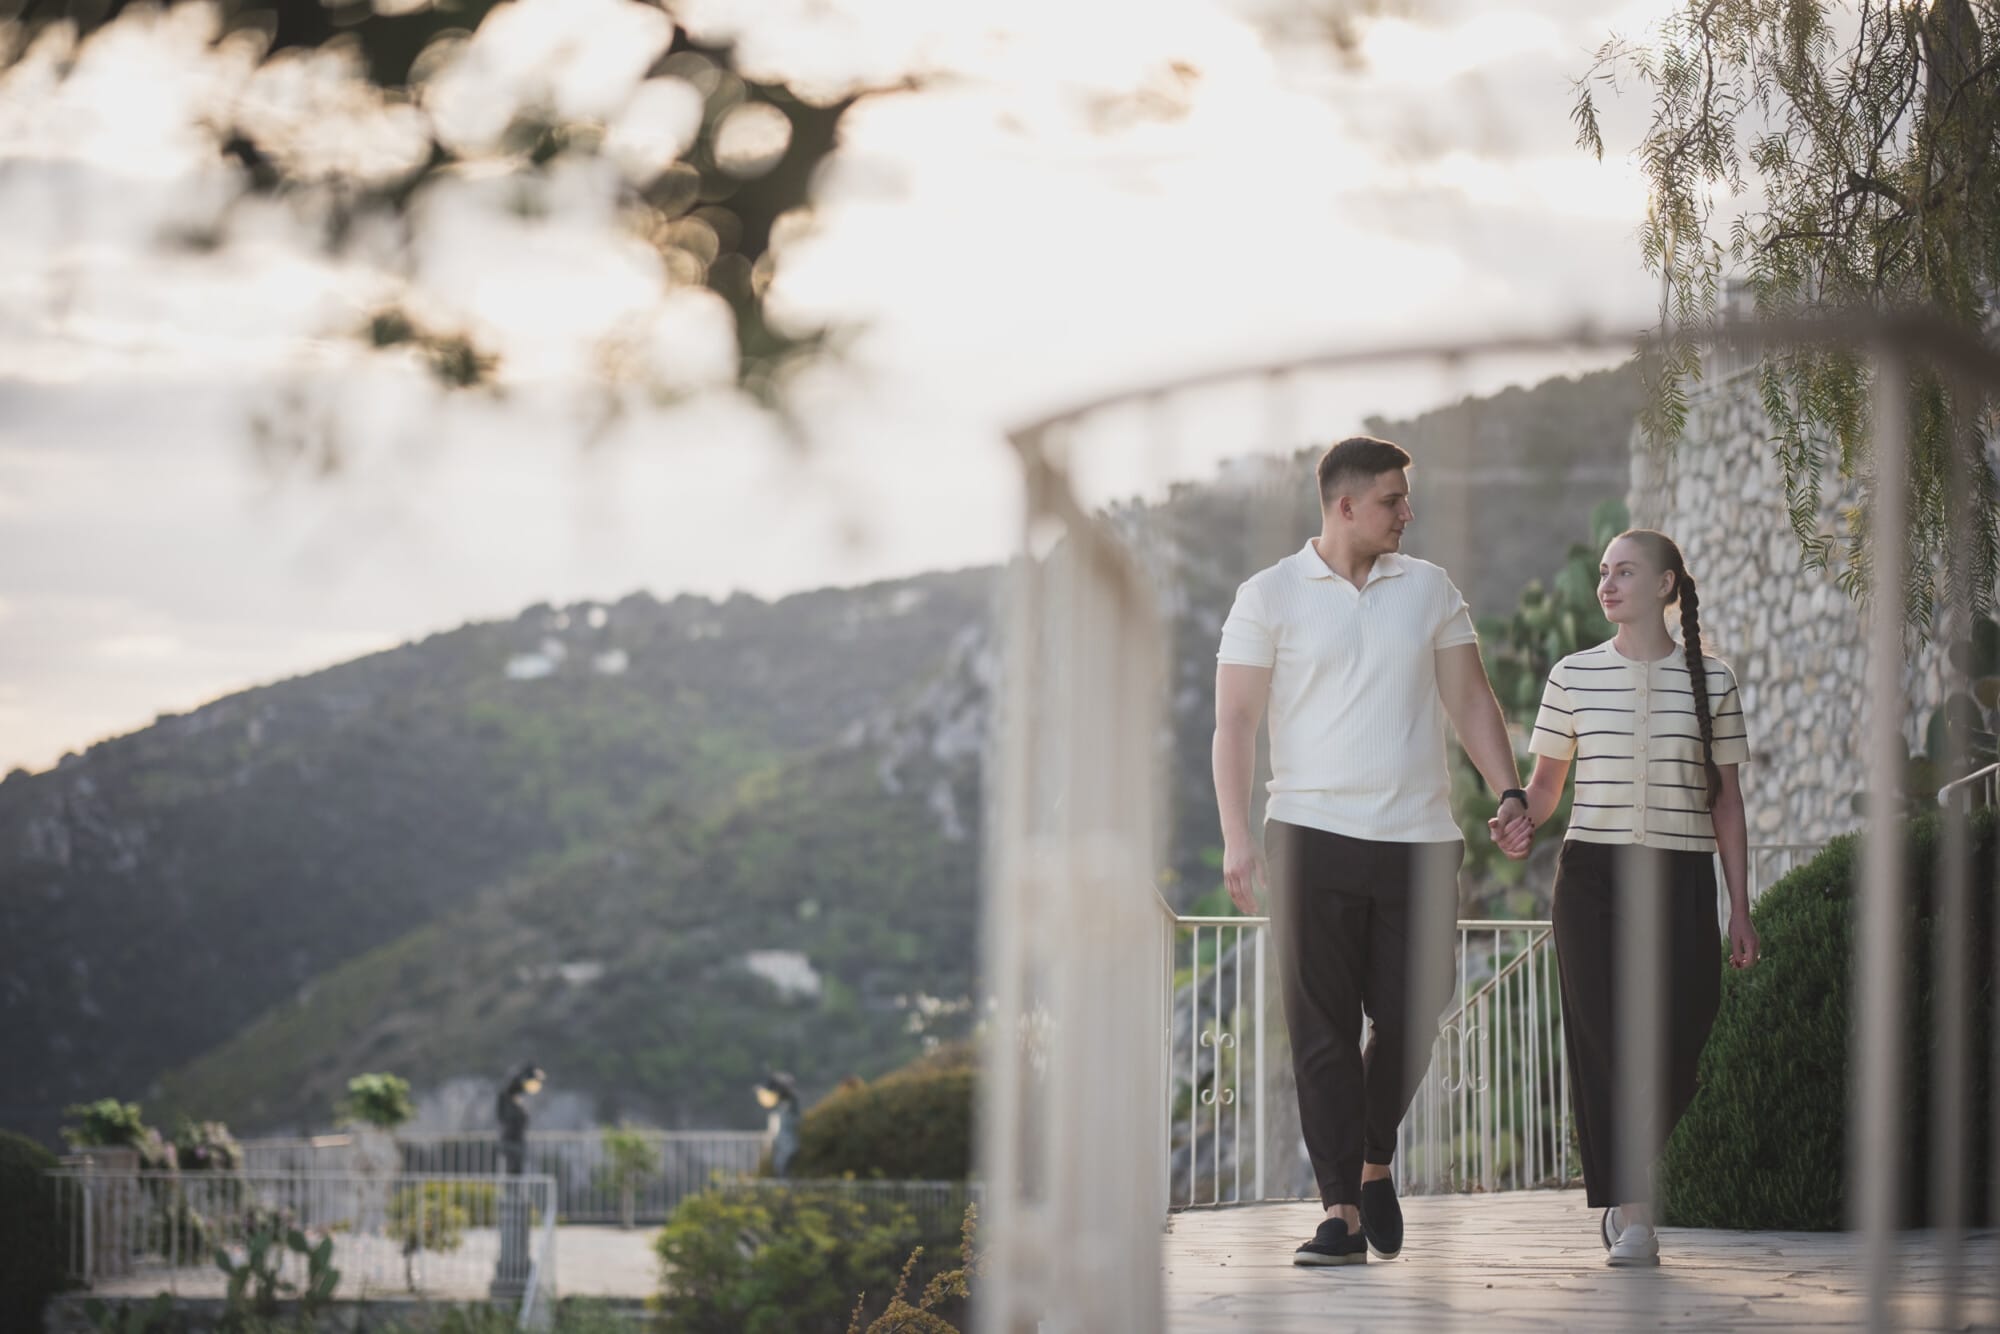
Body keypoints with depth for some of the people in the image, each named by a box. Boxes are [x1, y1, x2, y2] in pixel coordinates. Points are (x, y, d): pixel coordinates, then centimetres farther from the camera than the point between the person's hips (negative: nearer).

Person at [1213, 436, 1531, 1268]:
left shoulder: (1430, 589, 12)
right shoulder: (1269, 596, 2)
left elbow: (1471, 701, 12)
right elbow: (1234, 721, -1)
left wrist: (1509, 793, -3)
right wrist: (1236, 840, -10)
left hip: (1419, 840, 3)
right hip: (1313, 835, -3)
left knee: (1409, 1021, 3)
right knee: (1323, 1032, -3)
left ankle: (1373, 1164, 28)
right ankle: (1341, 1212, -1)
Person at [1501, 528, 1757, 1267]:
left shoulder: (1710, 680, 6)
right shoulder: (1574, 676, 6)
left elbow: (1726, 798, 9)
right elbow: (1547, 779, 11)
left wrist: (1740, 906, 5)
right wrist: (1521, 824, -12)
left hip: (1682, 880, 0)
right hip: (1594, 875, 0)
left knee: (1676, 1053, -3)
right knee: (1607, 1042, -8)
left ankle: (1619, 1188, 22)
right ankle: (1631, 1217, -2)